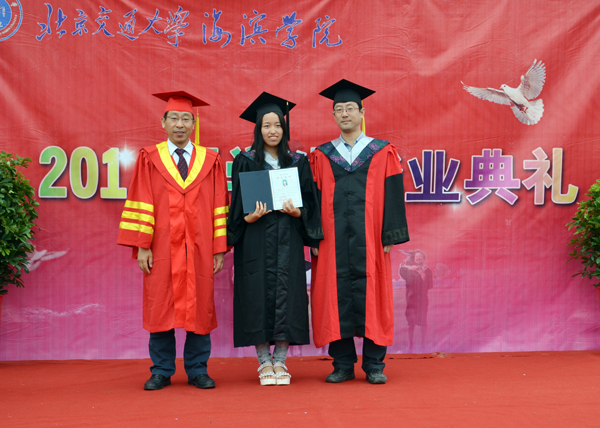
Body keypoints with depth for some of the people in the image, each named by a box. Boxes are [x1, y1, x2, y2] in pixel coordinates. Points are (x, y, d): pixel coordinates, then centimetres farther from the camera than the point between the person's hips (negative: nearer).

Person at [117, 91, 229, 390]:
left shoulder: (210, 161, 8)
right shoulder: (149, 159, 5)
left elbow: (219, 208, 5)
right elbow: (141, 206, 1)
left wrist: (219, 250, -1)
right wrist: (142, 246, -7)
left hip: (199, 251, 1)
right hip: (161, 250, 0)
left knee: (199, 309, 4)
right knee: (160, 309, 4)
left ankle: (197, 371, 17)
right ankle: (161, 371, 17)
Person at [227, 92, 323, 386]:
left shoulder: (298, 162, 10)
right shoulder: (244, 162, 4)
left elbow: (309, 204, 7)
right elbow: (238, 207, 1)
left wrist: (296, 211, -13)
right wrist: (251, 216, -19)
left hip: (287, 241, 2)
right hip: (256, 242, -1)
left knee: (286, 294, -1)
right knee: (259, 295, -2)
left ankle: (280, 362, 9)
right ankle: (264, 362, 9)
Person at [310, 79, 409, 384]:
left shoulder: (383, 153, 7)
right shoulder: (322, 156, 11)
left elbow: (392, 196, 3)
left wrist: (390, 236, -5)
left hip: (369, 241, -1)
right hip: (333, 241, 1)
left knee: (371, 296, 0)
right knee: (336, 297, 2)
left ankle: (374, 365, 11)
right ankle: (342, 364, 13)